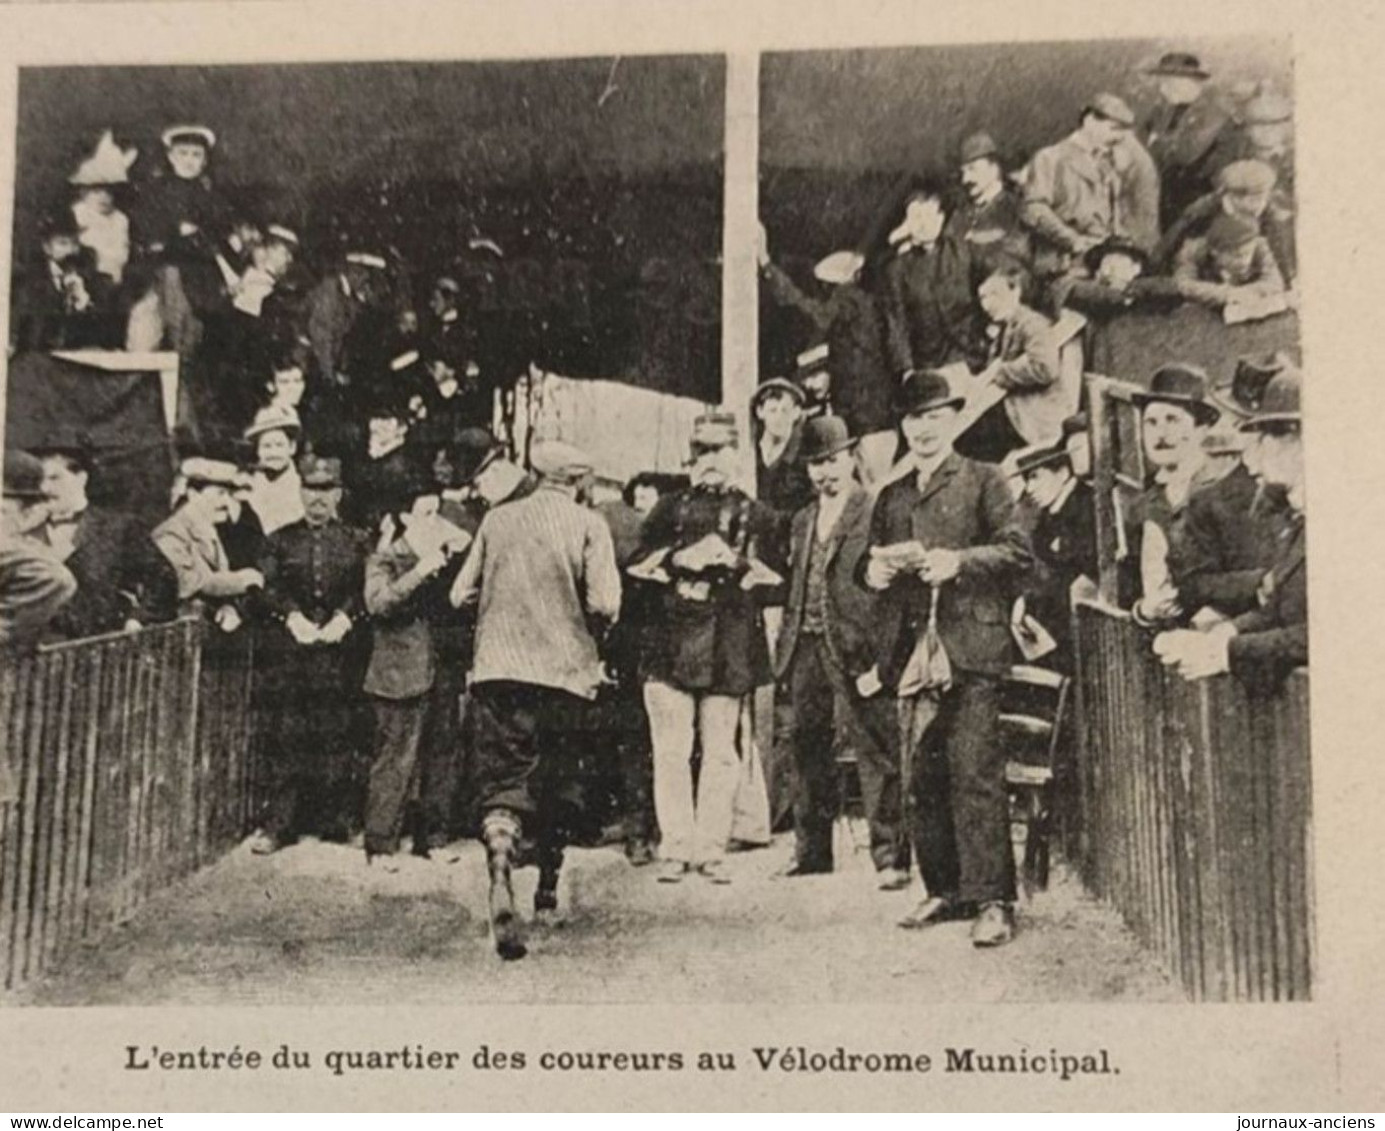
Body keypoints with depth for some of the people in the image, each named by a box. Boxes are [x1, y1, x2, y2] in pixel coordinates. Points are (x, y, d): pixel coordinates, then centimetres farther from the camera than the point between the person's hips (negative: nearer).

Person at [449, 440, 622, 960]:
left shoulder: (496, 520, 5)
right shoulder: (588, 525, -3)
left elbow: (461, 594, 6)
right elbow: (604, 603, -12)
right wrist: (592, 636, 8)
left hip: (497, 666, 1)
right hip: (565, 669, -1)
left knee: (502, 780, -2)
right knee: (558, 785, 16)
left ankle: (500, 878, -26)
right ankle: (547, 888, 30)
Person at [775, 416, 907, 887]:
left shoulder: (875, 512, -3)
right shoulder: (803, 520, 19)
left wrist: (881, 650, -17)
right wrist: (786, 641, 12)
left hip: (854, 648, -7)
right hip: (808, 648, 7)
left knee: (874, 752, -7)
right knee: (809, 751, 13)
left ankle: (891, 857, -4)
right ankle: (812, 852, 23)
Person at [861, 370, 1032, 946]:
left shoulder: (983, 481, 6)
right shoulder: (891, 497, 21)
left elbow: (1018, 551, -4)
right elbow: (870, 564, 23)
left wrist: (958, 561, -18)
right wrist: (873, 570, 0)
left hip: (970, 650, -5)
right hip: (911, 655, 5)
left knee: (975, 774, -10)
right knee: (920, 780, 6)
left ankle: (992, 900, -5)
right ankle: (945, 891, 16)